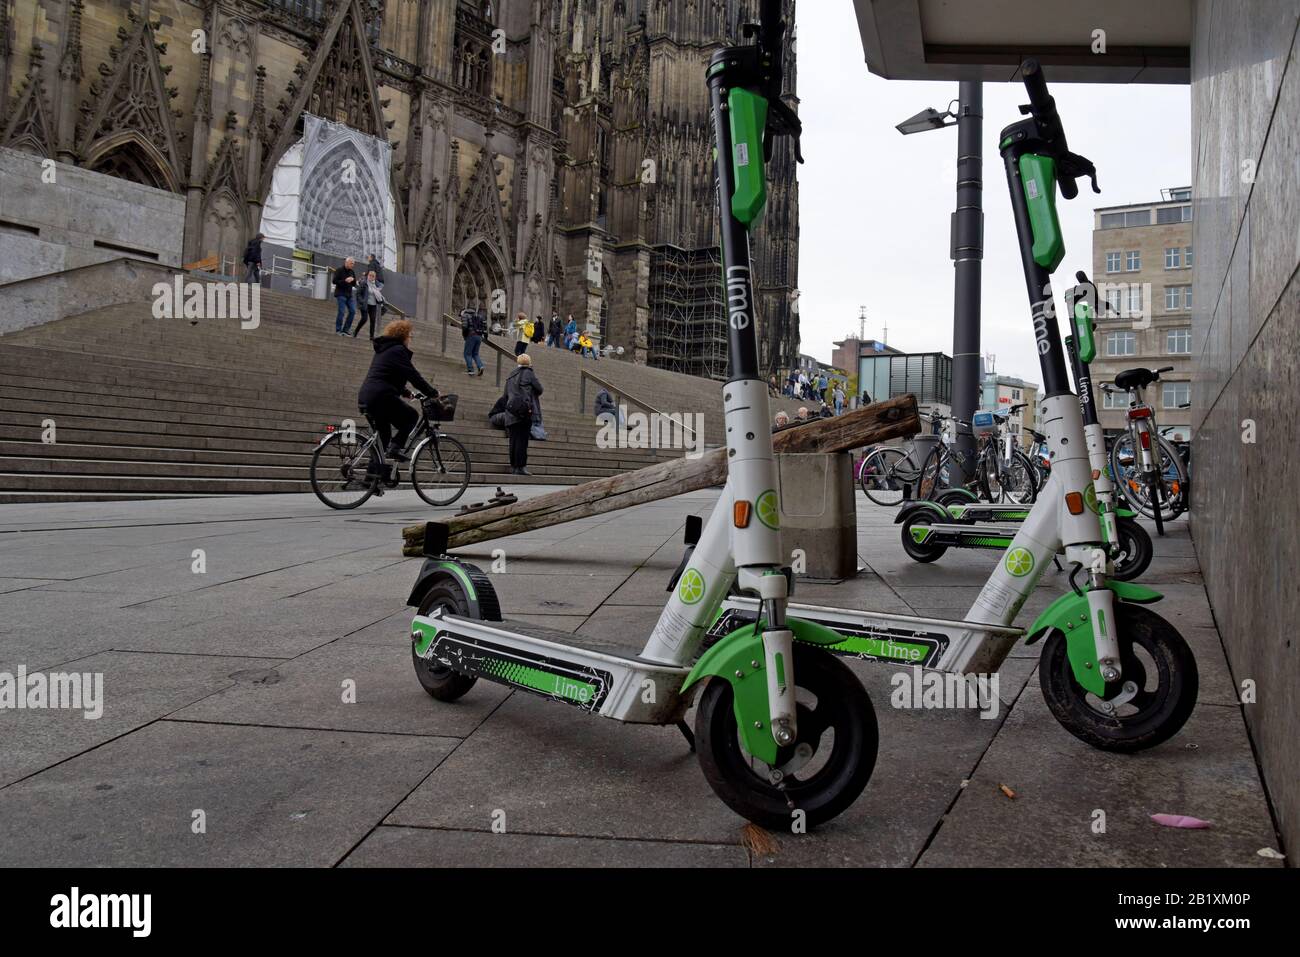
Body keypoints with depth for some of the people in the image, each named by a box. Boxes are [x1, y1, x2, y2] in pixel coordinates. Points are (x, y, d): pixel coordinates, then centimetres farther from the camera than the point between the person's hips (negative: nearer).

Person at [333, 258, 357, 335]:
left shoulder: (352, 272, 14)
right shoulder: (339, 270, -4)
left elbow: (354, 284, 15)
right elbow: (334, 281, -11)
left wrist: (353, 280, -7)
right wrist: (345, 281, -20)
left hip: (349, 295, 6)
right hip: (341, 294, -6)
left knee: (353, 311, -1)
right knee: (341, 311, -10)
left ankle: (345, 329, 8)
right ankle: (338, 330, -1)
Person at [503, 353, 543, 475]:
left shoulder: (511, 376, 17)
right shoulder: (529, 373, -2)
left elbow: (506, 395, 20)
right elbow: (539, 390, 1)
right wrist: (531, 393, 21)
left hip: (511, 411, 6)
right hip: (525, 409, -6)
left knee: (514, 439, 10)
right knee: (522, 439, -7)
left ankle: (513, 465, 13)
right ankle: (520, 466, -8)